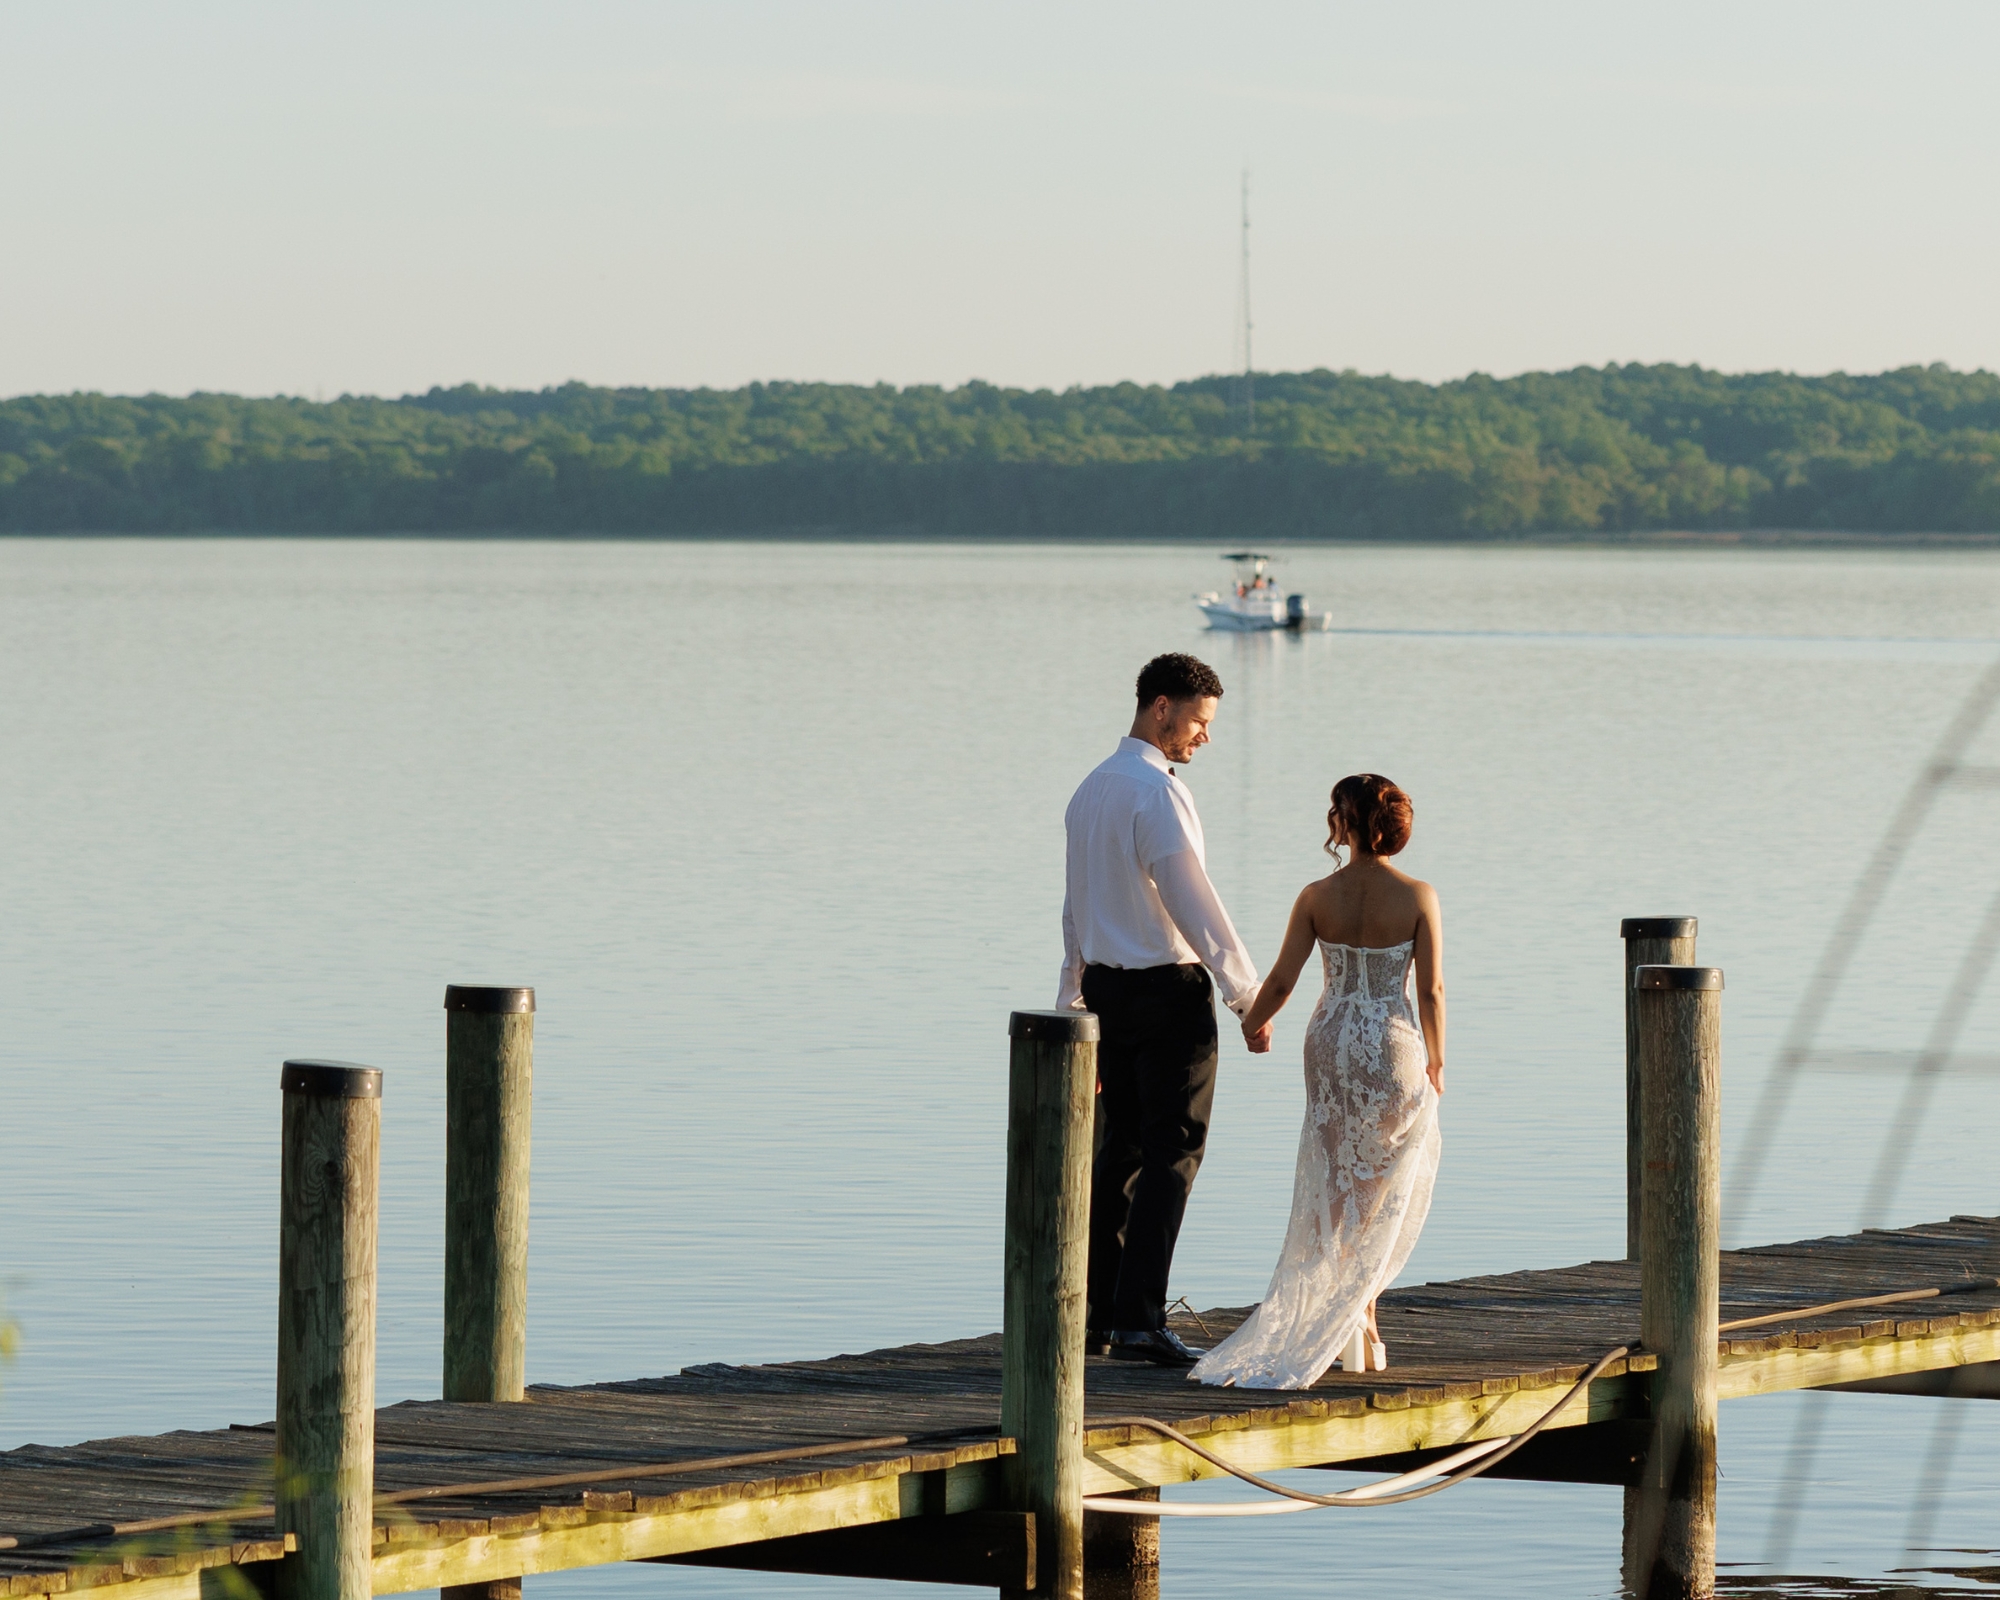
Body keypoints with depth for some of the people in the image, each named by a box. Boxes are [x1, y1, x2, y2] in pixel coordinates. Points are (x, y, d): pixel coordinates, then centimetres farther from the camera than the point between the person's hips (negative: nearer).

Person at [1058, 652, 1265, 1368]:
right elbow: (1193, 903, -20)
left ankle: (1093, 1315, 13)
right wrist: (1248, 998, -15)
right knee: (1172, 1154, -6)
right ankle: (1139, 1319, -12)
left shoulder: (1090, 792, 13)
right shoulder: (1158, 793, -16)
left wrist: (1072, 1010, 22)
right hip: (1170, 988, -9)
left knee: (1120, 1148, 14)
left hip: (1106, 987, 9)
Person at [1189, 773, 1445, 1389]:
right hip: (1396, 1051, -2)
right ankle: (1360, 1322, 5)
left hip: (1331, 1046, 2)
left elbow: (1281, 980, -3)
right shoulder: (1418, 898, -10)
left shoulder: (1317, 898, -6)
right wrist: (1435, 1062, 5)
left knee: (1337, 1189, 11)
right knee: (1385, 1194, 10)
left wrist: (1252, 1024, 17)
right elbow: (1431, 989, -8)